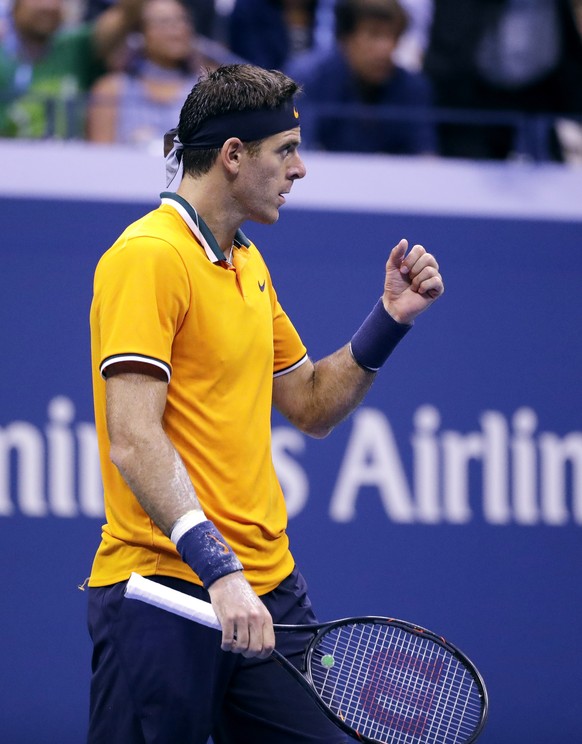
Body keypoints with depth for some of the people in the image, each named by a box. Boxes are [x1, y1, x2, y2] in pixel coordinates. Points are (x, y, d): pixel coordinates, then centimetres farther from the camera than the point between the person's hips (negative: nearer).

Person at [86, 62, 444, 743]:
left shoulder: (248, 264, 18)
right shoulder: (148, 257, -11)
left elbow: (311, 406, 25)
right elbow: (133, 440, -20)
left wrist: (390, 319, 10)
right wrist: (218, 567, -28)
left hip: (265, 589, 8)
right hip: (165, 587, -8)